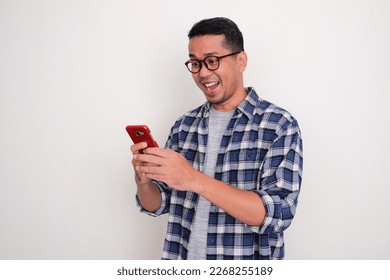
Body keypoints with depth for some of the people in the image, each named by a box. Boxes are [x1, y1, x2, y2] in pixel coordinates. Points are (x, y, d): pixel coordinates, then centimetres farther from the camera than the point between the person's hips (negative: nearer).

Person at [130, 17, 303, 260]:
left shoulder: (279, 125, -13)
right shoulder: (184, 125, 0)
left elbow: (278, 214, -22)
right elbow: (158, 205, 5)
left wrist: (195, 180, -30)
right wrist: (144, 180, -17)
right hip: (182, 264, 4)